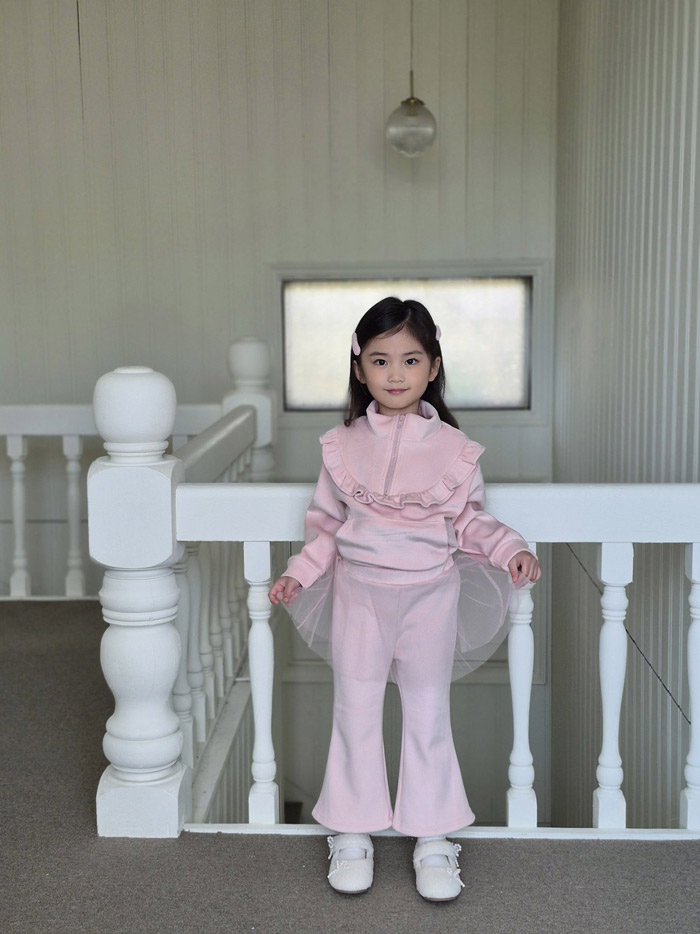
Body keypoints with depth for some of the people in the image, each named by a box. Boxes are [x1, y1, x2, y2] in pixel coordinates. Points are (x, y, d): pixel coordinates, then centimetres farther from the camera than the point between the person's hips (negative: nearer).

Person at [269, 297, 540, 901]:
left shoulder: (453, 448, -5)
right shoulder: (343, 446, -2)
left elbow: (470, 520, 4)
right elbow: (327, 525, 6)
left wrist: (511, 550, -10)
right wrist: (299, 576, -1)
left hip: (430, 593, -1)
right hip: (359, 592, 1)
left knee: (428, 714, 9)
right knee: (356, 712, 8)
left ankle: (433, 839, 22)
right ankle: (352, 833, 23)